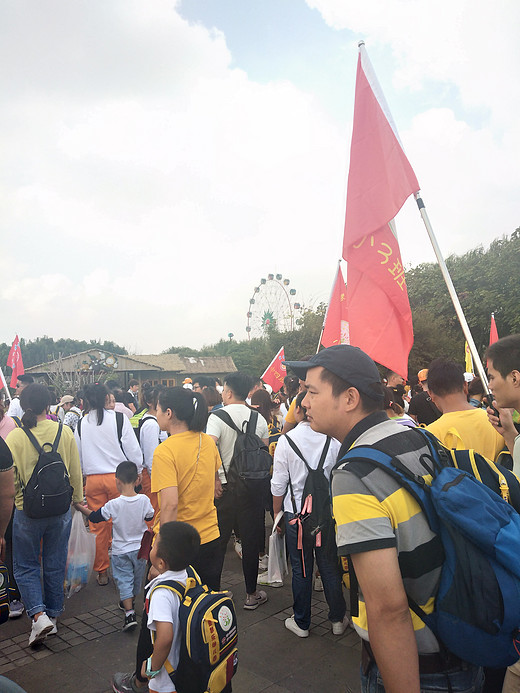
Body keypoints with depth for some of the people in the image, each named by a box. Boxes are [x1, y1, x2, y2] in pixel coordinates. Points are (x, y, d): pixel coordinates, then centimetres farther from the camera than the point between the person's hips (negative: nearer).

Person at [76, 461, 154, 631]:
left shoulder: (113, 505, -21)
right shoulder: (144, 500, -16)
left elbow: (95, 517, -8)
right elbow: (150, 517, 0)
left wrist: (81, 508, 8)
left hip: (120, 551, -3)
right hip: (140, 548, 3)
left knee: (124, 581, 6)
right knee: (137, 579, 23)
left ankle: (130, 613, -5)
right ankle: (130, 602, 43)